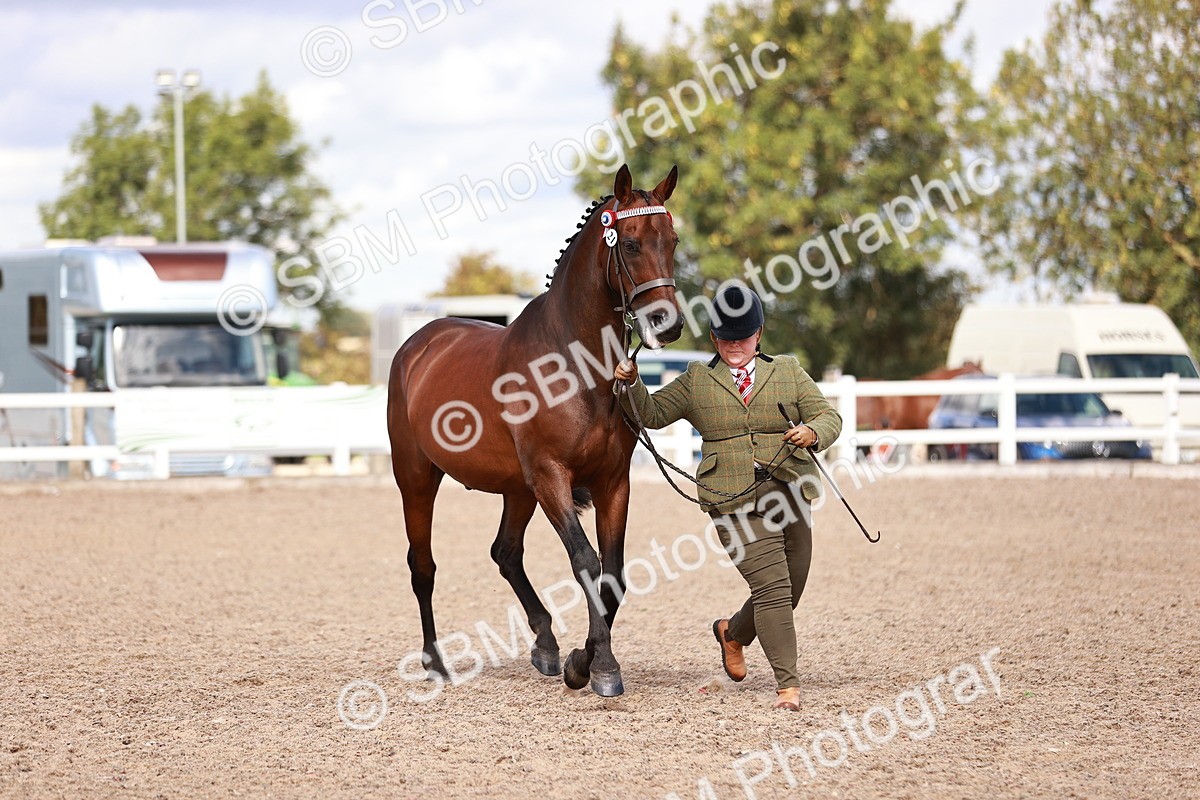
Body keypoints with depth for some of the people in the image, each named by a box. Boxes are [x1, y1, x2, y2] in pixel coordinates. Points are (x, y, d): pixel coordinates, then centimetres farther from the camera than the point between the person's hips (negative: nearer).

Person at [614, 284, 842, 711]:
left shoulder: (788, 371, 12)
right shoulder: (696, 380, 11)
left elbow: (829, 416, 7)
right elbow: (653, 413, 11)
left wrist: (813, 432, -15)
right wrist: (632, 383, -7)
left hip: (790, 494, 3)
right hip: (735, 499, -3)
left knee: (789, 591, 11)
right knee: (772, 587, -15)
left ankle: (733, 632, 40)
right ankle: (787, 683, -12)